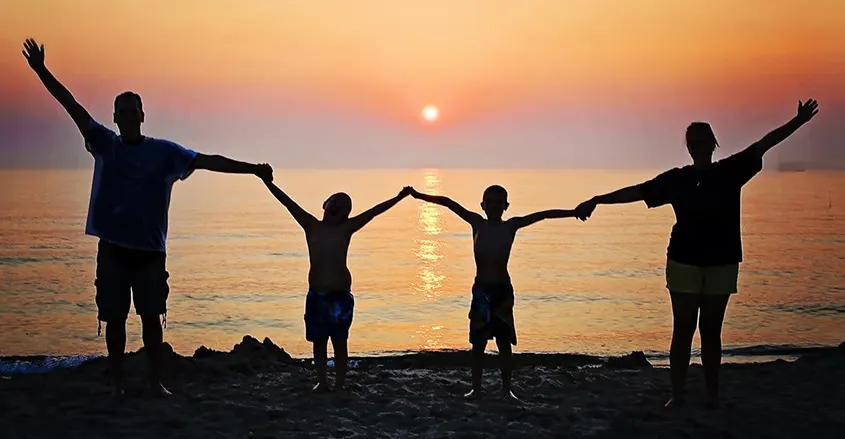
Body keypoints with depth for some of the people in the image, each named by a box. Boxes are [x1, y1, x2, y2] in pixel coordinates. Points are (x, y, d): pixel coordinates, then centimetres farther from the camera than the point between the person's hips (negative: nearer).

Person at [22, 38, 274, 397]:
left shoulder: (164, 151, 1)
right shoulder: (104, 144, 4)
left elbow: (208, 161, -4)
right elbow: (73, 106, -2)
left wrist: (252, 168, -12)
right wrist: (41, 70, -8)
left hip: (149, 249, -1)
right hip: (113, 248, 1)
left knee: (152, 317, 4)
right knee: (114, 318, 6)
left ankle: (156, 381, 14)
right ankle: (117, 383, 17)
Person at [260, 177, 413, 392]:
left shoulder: (346, 229, -1)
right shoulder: (311, 226, 2)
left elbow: (373, 212, -5)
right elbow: (289, 203, -5)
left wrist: (399, 197, -8)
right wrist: (268, 183, -12)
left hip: (341, 295, -1)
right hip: (316, 295, 2)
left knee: (339, 341, 6)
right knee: (318, 340, 10)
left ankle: (340, 382, 16)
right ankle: (321, 382, 21)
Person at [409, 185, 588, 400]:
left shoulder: (511, 226, -3)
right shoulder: (477, 223, 0)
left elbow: (543, 214, -8)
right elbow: (449, 202, -2)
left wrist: (572, 213, -15)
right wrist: (420, 195, -6)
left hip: (503, 291, -1)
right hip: (480, 290, 1)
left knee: (504, 343, 4)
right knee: (478, 343, 6)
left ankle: (507, 389, 13)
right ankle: (476, 388, 15)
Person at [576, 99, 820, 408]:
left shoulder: (730, 171, 4)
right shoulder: (677, 179, 3)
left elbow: (764, 144, 3)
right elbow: (636, 192, 1)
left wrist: (798, 122, -2)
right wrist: (597, 201, -3)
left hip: (721, 263, 1)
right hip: (683, 263, 0)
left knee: (711, 330, 7)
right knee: (683, 329, 2)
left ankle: (713, 394, 16)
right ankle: (677, 394, 8)